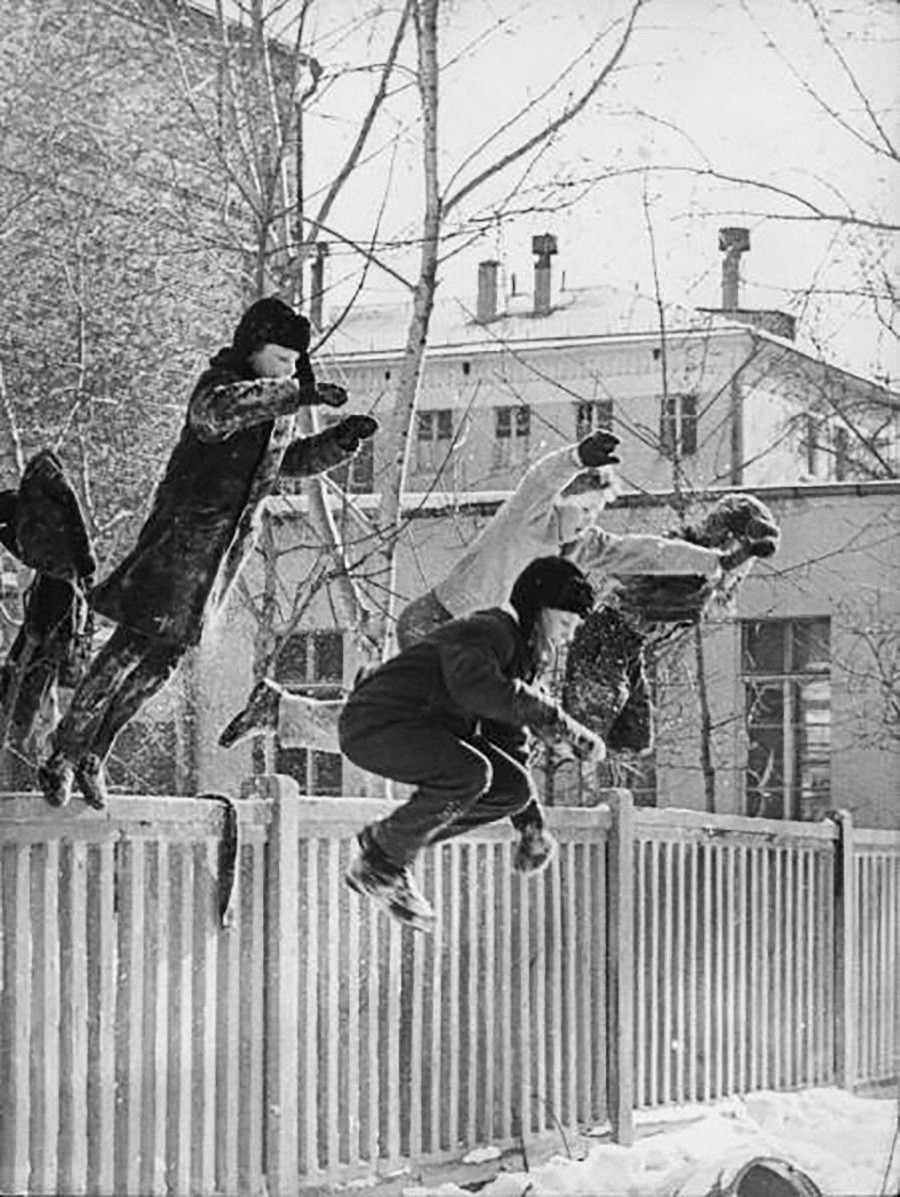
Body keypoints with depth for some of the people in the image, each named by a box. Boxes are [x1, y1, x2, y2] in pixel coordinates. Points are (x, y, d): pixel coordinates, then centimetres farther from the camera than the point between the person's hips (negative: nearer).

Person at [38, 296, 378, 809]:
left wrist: (344, 438, 9)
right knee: (136, 641, -11)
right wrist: (300, 394, -43)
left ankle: (93, 755, 17)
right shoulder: (220, 382, -15)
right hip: (186, 529, -8)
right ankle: (63, 756, -4)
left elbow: (290, 459, 26)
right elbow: (215, 412, -40)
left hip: (234, 537, 8)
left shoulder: (281, 399, 10)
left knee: (168, 652, 7)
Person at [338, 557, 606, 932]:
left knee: (513, 789, -4)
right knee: (469, 773, -32)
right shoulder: (486, 632, -19)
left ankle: (384, 840, 4)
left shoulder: (522, 655, 13)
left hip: (426, 732, 10)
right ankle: (380, 863, -13)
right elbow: (477, 686, -42)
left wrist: (532, 823, 15)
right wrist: (564, 725, -41)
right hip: (376, 724, -10)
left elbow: (507, 739, 21)